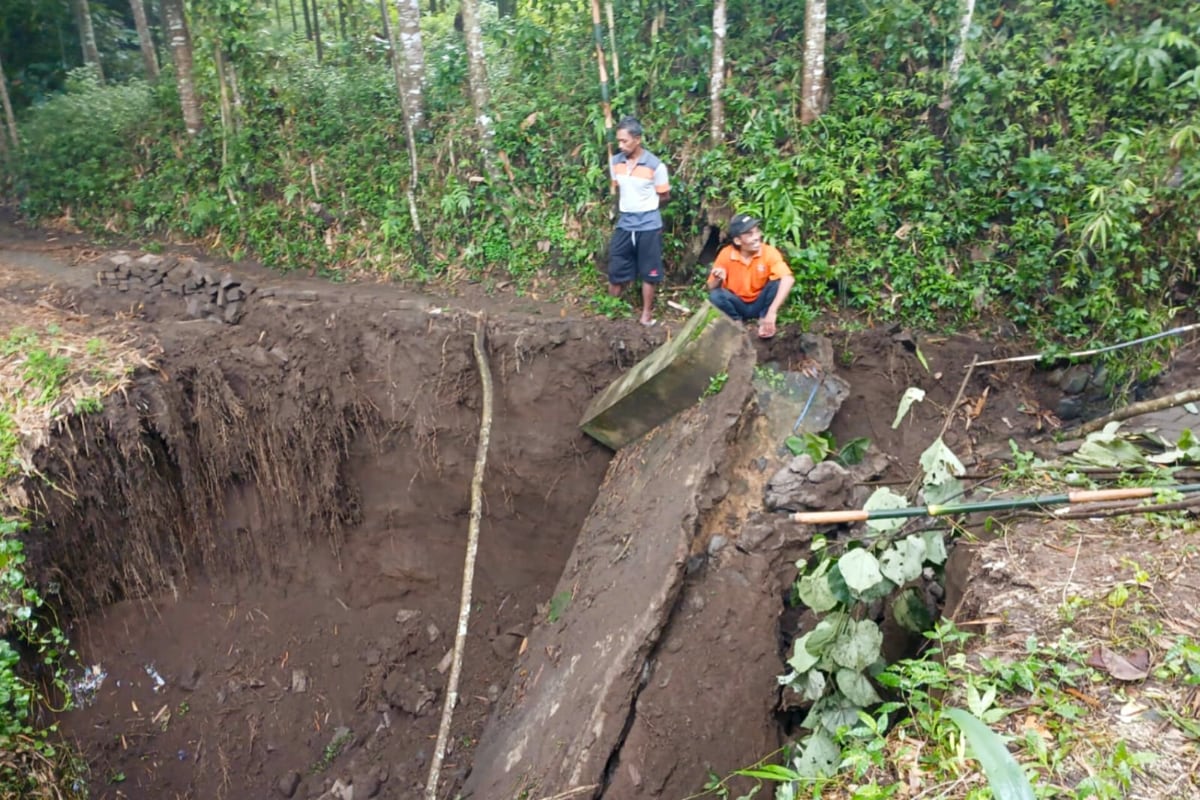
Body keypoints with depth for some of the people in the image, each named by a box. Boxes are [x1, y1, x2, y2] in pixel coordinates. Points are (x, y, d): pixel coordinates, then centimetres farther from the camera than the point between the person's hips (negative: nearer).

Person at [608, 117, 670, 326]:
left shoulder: (655, 165, -14)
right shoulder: (615, 162, -1)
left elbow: (664, 196, -2)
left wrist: (645, 205, 6)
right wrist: (629, 204, 6)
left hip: (649, 224, -4)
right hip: (624, 222, 4)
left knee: (648, 272, 8)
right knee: (616, 268, 8)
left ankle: (647, 313, 21)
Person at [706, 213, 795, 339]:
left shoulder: (769, 252, -22)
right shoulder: (726, 254, -18)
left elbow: (788, 279, -37)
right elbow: (711, 288, -10)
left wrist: (772, 311, -47)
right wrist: (718, 279, -36)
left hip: (760, 303, 0)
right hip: (737, 304, 0)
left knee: (778, 282, -27)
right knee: (715, 296, -29)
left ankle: (765, 321, -6)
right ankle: (737, 322, -1)